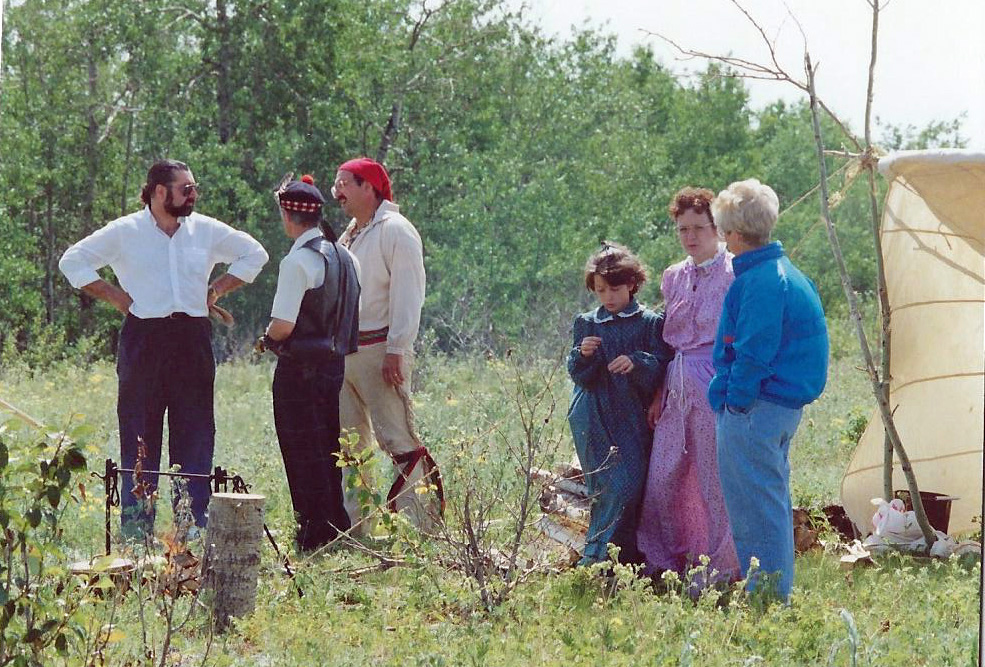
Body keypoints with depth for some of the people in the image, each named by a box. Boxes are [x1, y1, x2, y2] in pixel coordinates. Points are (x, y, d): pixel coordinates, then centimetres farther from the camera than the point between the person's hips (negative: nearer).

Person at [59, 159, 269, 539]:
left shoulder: (207, 230, 9)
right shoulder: (125, 232, 1)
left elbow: (254, 254, 21)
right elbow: (73, 261, 5)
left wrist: (215, 291, 11)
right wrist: (115, 297, 0)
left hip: (193, 340, 3)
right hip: (144, 342, -3)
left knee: (195, 436, 2)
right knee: (140, 438, -2)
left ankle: (194, 528, 7)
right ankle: (136, 529, 2)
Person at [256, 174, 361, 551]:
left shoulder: (298, 261, -17)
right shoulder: (342, 255, 8)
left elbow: (283, 324, -20)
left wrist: (267, 340, 2)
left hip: (300, 369, -8)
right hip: (335, 362, 8)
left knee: (303, 453, 0)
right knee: (327, 451, 17)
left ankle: (314, 536, 2)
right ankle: (337, 527, 22)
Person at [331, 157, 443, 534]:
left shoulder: (395, 230, -7)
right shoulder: (349, 235, 20)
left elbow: (407, 295, -13)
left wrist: (396, 350, -19)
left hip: (380, 350, -9)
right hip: (344, 352, 9)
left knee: (397, 439, -11)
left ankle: (425, 527, -10)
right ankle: (354, 527, 14)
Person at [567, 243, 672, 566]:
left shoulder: (650, 323, 5)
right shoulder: (586, 323, 8)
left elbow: (661, 369, -4)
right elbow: (580, 377, 2)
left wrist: (636, 363, -23)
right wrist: (583, 355, -18)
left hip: (635, 416, 1)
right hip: (595, 419, -1)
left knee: (636, 485, -1)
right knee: (617, 485, -13)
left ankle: (628, 558, 9)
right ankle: (596, 557, -7)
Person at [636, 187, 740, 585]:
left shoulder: (734, 275, -5)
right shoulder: (674, 278, 14)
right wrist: (659, 394, 14)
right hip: (677, 385, 7)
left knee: (714, 478, -3)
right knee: (662, 478, 7)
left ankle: (717, 568, 6)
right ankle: (664, 560, 20)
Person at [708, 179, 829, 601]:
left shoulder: (758, 280, -17)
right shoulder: (787, 272, 14)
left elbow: (753, 351, -21)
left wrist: (734, 399, -11)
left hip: (755, 408, -10)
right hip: (788, 405, 10)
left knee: (754, 504, -4)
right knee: (772, 500, 18)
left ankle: (766, 593, -2)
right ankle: (777, 592, 25)